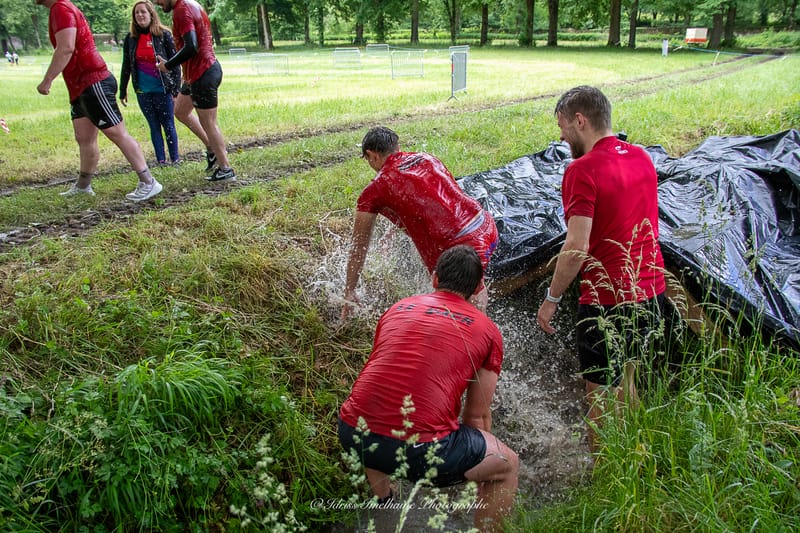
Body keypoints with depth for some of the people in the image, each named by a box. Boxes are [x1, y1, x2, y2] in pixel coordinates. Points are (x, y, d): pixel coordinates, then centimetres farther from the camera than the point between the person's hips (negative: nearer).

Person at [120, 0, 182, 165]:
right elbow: (126, 67, 11)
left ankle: (175, 158, 12)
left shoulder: (164, 35, -5)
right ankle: (161, 160, 13)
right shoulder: (130, 39, 5)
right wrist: (123, 91, 12)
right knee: (154, 127, 8)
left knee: (169, 126, 2)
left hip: (163, 90, -3)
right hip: (143, 92, 3)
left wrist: (176, 89, -10)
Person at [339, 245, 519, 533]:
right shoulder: (488, 331, 10)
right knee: (508, 466, 20)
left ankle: (382, 503, 47)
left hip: (352, 435, 5)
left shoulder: (398, 308, 20)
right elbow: (478, 415, 17)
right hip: (420, 449, -4)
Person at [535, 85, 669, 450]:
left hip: (608, 301, -8)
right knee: (624, 382, 26)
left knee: (601, 398, 8)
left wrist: (551, 299, -12)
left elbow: (577, 249, -23)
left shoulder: (583, 170, -18)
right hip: (651, 293, 9)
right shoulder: (641, 157, 7)